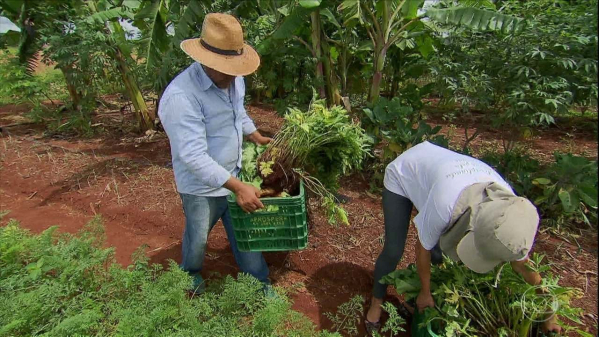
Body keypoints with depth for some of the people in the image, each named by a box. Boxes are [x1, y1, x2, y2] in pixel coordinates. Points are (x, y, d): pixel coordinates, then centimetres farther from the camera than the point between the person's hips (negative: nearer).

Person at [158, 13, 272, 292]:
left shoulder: (234, 79, -4)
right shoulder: (181, 96, -30)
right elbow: (194, 156, -34)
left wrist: (258, 139, 14)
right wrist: (238, 187, -37)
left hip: (234, 176, 6)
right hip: (202, 188, -5)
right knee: (198, 238, 20)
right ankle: (190, 278, 53)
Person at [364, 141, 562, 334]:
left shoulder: (508, 202, -26)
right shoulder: (446, 205, -44)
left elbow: (521, 262, -8)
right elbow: (422, 249, -24)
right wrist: (425, 292, -7)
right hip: (401, 175, -4)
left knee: (439, 248, 0)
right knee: (393, 251, -9)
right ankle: (376, 302, 16)